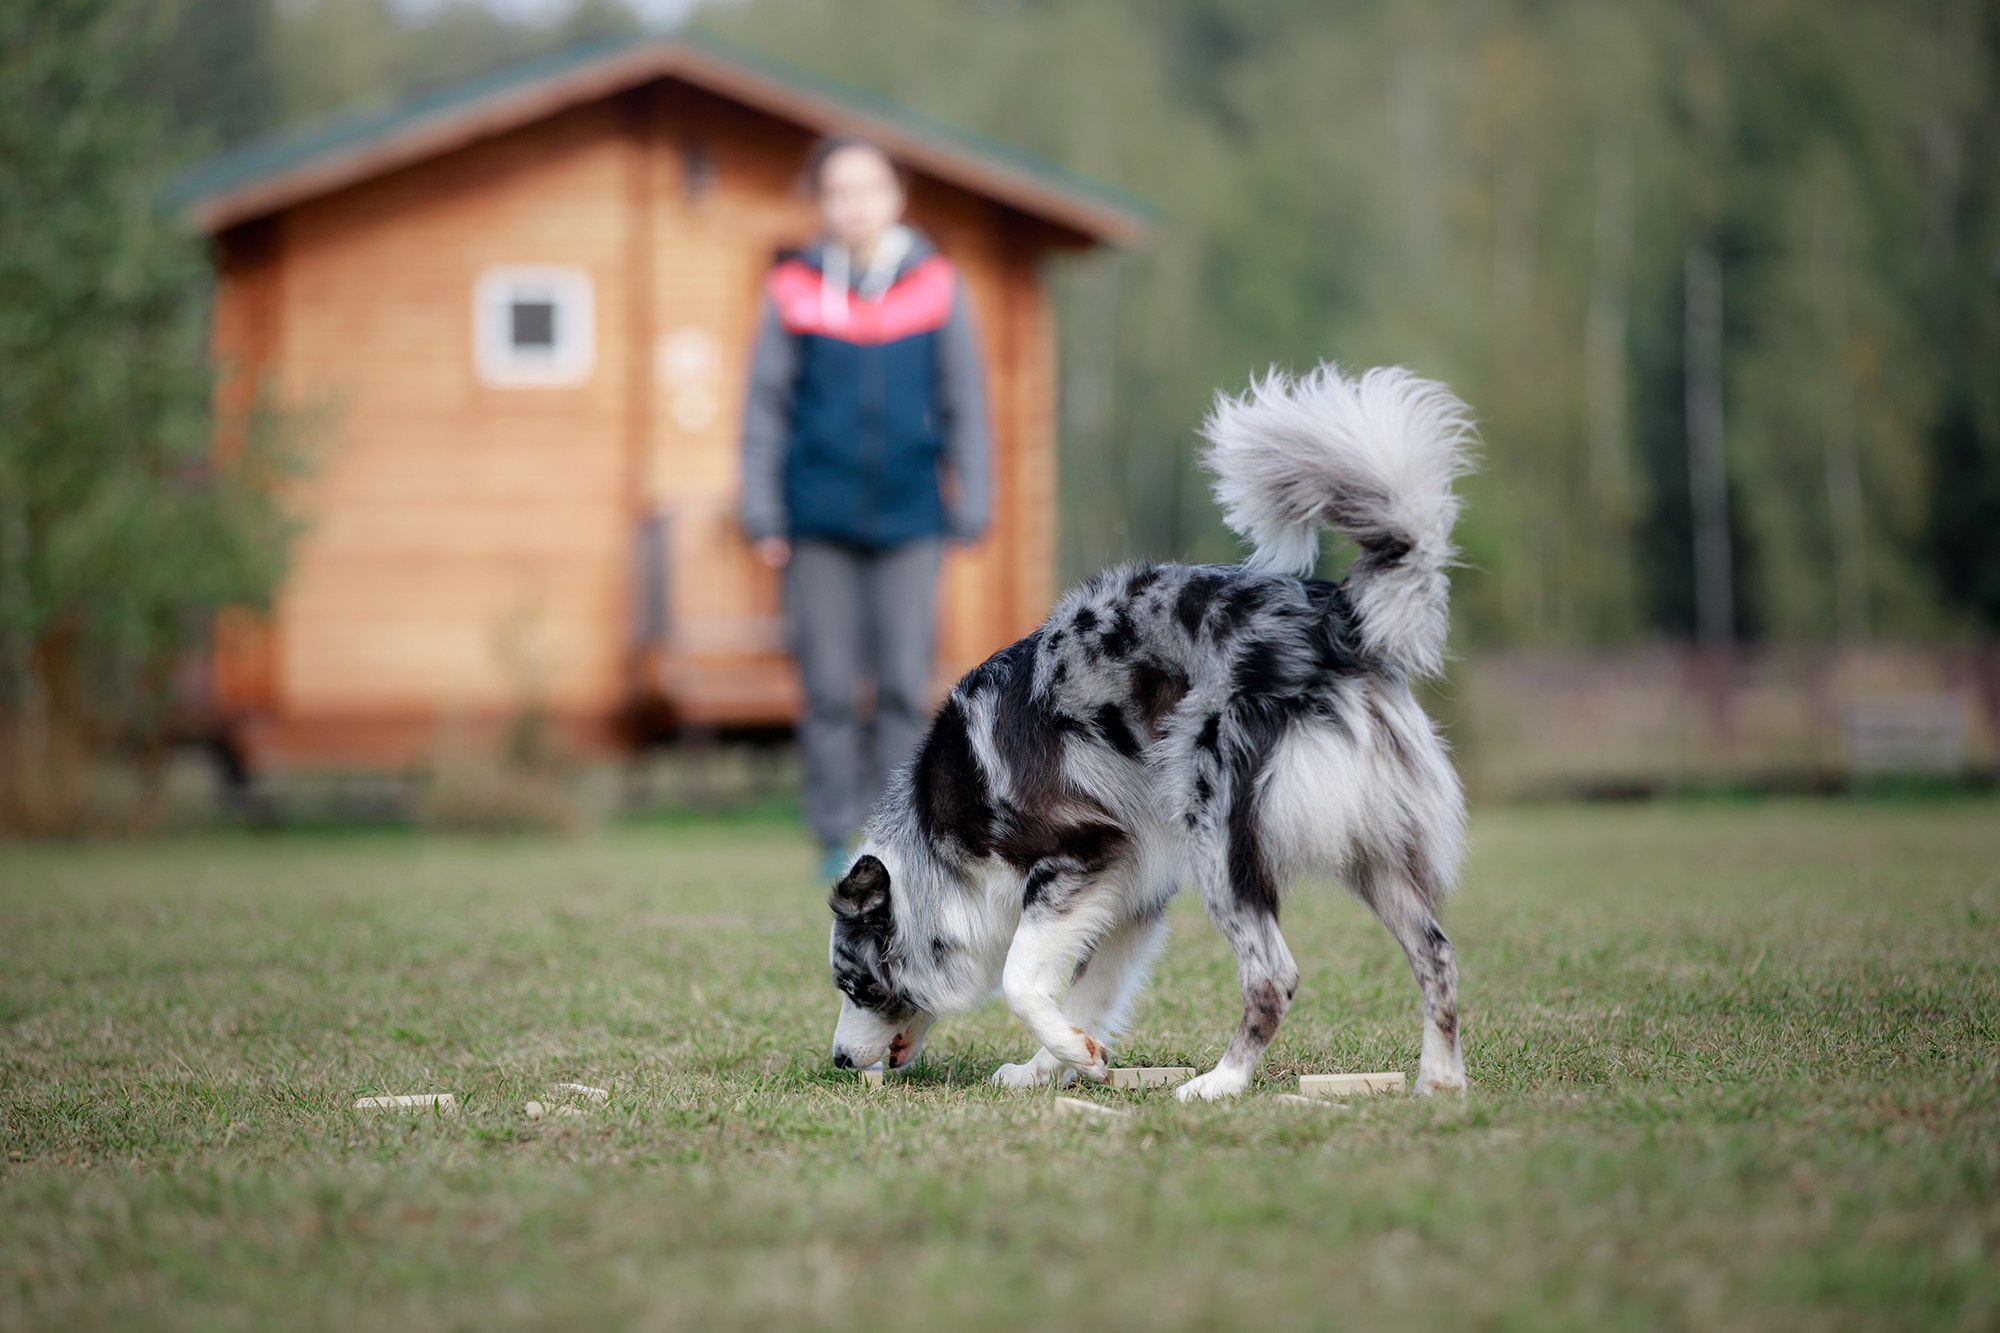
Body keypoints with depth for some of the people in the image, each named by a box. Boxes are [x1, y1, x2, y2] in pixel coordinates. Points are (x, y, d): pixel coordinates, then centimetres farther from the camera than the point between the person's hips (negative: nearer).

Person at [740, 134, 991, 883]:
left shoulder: (935, 286, 2)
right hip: (819, 518, 0)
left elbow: (963, 402, 8)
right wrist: (762, 514, 1)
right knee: (829, 687, 2)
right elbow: (765, 406, 5)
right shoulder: (794, 290, 0)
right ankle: (836, 837, 10)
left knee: (904, 683, -1)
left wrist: (970, 506, 5)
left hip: (908, 516, 0)